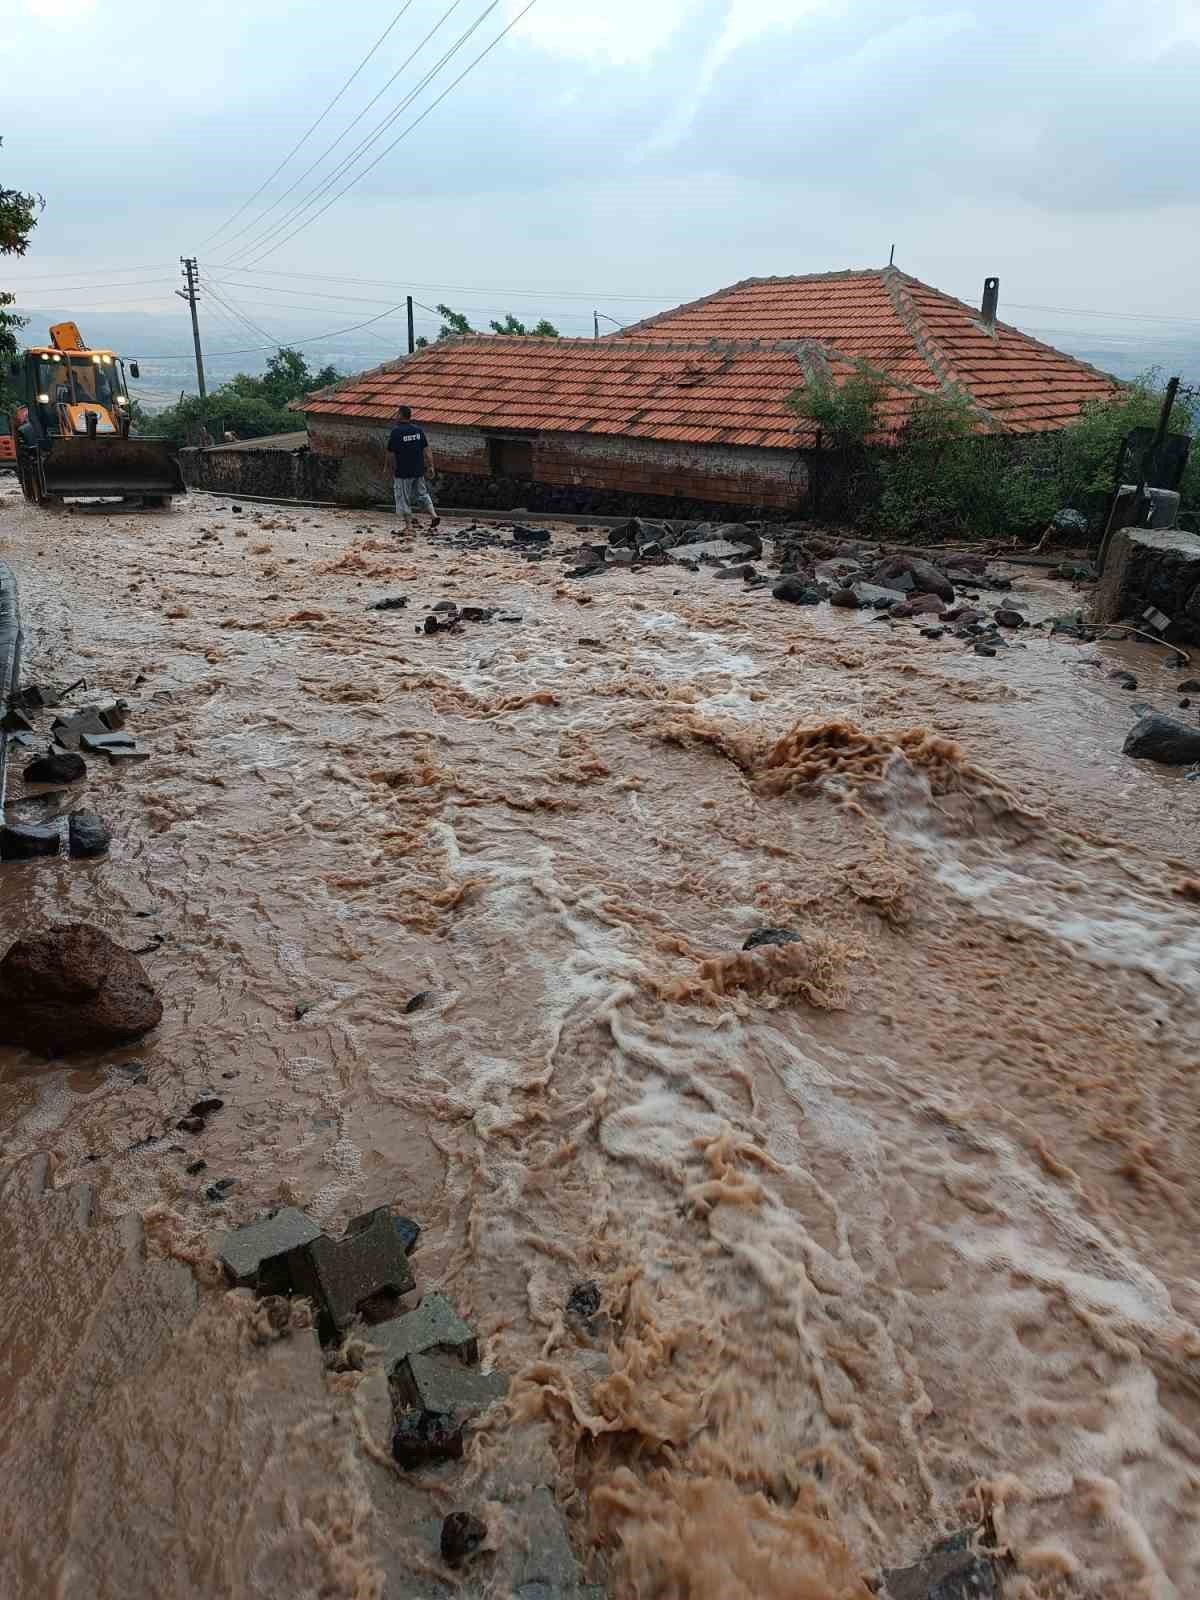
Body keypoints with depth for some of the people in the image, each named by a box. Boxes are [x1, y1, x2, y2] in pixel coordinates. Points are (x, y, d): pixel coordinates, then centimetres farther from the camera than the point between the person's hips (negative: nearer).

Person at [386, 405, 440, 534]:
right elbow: (427, 450, 4)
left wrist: (393, 471, 4)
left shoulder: (396, 432, -11)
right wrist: (431, 467, 7)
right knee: (422, 494, 19)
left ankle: (407, 525, 7)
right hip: (419, 471, 5)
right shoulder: (419, 430, 4)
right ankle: (433, 514, 3)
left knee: (403, 499, 5)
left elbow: (391, 454, -8)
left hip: (403, 472, -5)